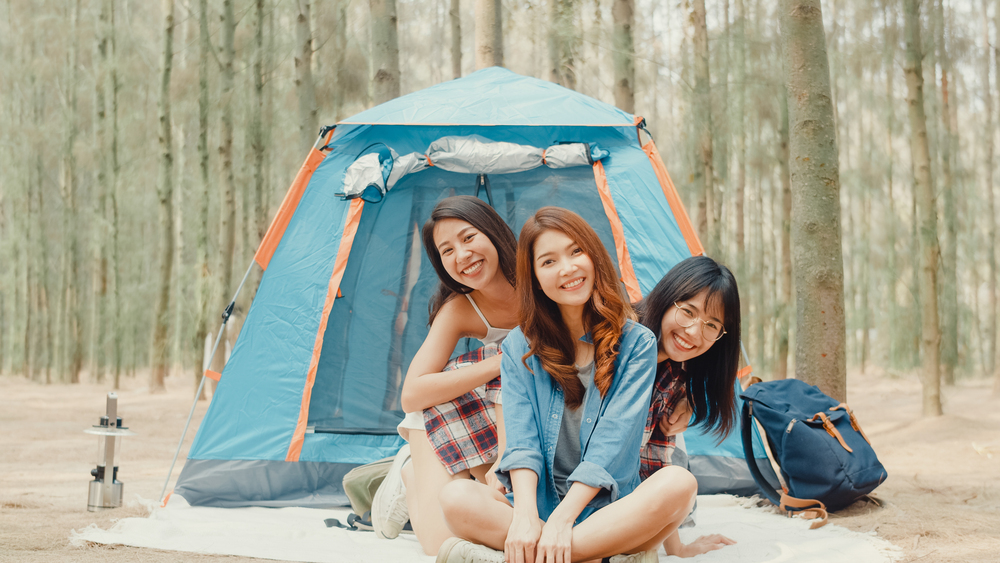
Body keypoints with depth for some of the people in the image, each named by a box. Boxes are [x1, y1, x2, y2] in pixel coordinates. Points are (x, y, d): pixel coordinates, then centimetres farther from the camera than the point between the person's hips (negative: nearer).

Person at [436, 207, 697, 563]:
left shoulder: (636, 344, 2)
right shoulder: (520, 348, 9)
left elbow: (613, 442, -9)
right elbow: (521, 441, -3)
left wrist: (562, 520, -22)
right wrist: (525, 516, -23)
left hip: (612, 509, -1)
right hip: (539, 505, 1)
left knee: (679, 483, -33)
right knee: (456, 498, -27)